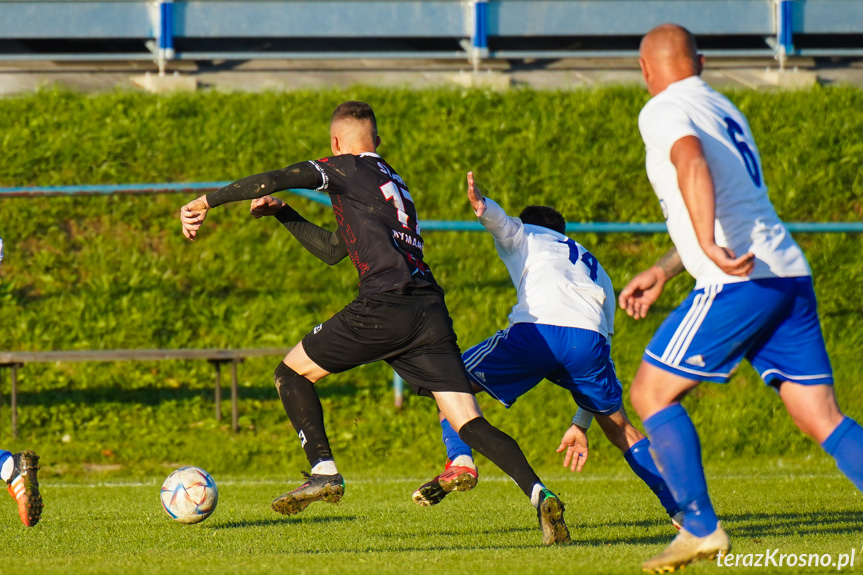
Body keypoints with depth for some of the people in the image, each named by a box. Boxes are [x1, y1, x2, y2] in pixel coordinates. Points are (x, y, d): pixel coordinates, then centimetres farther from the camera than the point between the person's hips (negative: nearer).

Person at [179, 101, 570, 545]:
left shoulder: (346, 169, 9)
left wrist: (205, 202, 3)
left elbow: (274, 180, -4)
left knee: (292, 372, 13)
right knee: (468, 421, -3)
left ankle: (323, 471, 2)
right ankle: (538, 494, -22)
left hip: (384, 305, -7)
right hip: (430, 309, 7)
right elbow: (334, 248, 43)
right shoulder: (394, 184, 32)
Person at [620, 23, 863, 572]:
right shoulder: (724, 109, 24)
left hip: (742, 281, -8)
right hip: (792, 276, 8)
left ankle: (701, 529, 0)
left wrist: (710, 248, -40)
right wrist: (661, 272, 40)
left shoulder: (663, 111, -2)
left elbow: (693, 163, -25)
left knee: (652, 392, 5)